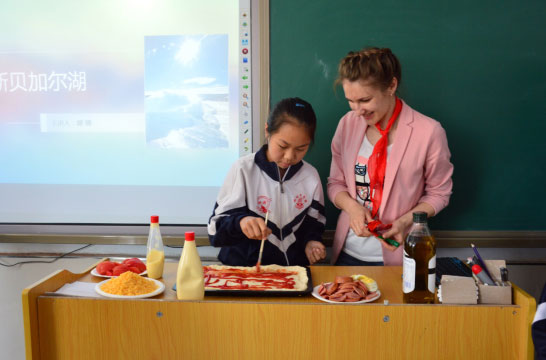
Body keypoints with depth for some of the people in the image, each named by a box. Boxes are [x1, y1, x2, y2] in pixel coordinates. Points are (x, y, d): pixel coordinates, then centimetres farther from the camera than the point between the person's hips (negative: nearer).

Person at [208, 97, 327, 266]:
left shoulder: (311, 176, 3)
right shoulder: (243, 170, -6)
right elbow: (216, 229, -8)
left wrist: (311, 241, -5)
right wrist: (240, 222, -28)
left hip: (293, 269, 4)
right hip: (244, 266, -3)